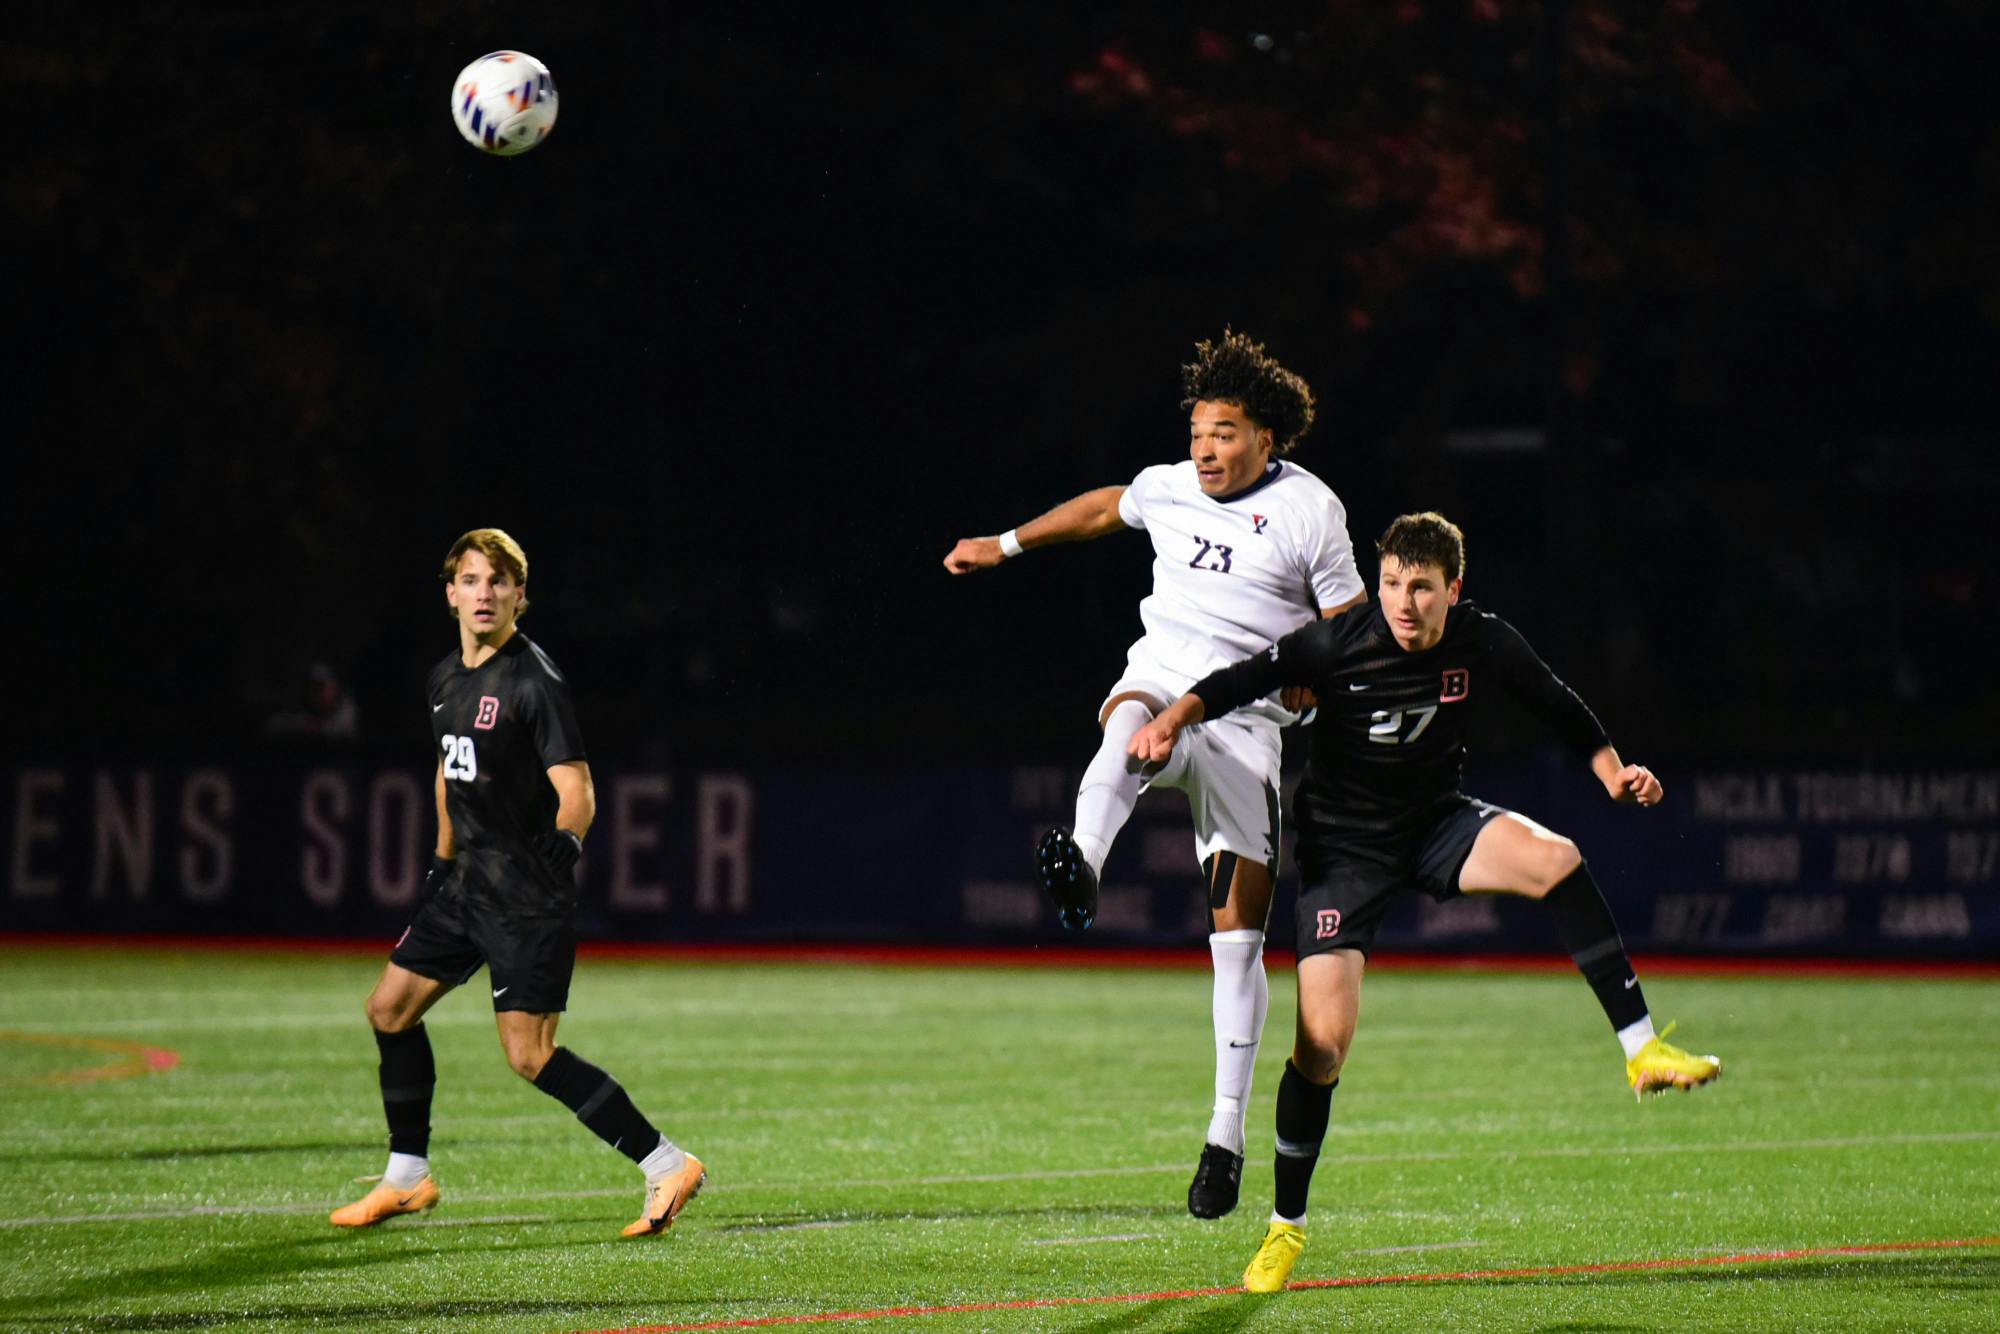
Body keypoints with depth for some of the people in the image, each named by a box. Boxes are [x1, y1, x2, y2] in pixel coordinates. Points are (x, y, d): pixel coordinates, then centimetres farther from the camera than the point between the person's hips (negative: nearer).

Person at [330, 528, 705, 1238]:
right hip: (468, 883, 9)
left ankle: (667, 1165, -9)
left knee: (531, 1057, -14)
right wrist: (443, 864, 26)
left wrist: (551, 869, -30)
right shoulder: (446, 678, 11)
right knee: (389, 1007, 12)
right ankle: (407, 1177, 25)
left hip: (527, 897, -9)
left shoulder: (534, 682, -14)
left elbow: (577, 797, -18)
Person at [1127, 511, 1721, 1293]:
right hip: (1344, 844, -2)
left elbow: (1558, 707, 8)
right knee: (1324, 1038, -12)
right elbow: (1244, 680, -18)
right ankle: (1286, 1226, 6)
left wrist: (1611, 769, -3)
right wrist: (1174, 720, -34)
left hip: (1435, 824, 2)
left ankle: (1642, 1051, -20)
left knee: (1554, 859, -28)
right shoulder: (1339, 646, -18)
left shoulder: (1486, 645, -9)